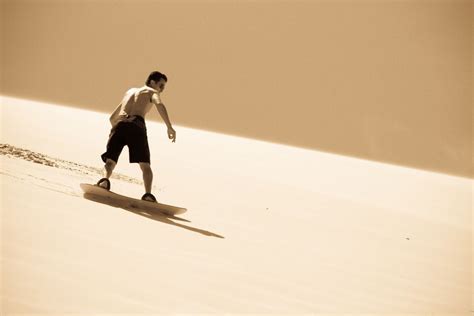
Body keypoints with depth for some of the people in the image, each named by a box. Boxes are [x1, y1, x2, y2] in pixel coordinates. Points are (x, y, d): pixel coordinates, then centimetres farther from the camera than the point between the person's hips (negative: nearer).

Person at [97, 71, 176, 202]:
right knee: (145, 165, -1)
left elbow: (112, 117, 41)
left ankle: (105, 180, -28)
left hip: (119, 124, 4)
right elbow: (159, 104, -4)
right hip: (136, 125, -3)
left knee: (110, 161, 3)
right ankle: (148, 194, -22)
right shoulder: (151, 92, 22)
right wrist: (169, 127, -12)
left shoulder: (130, 91, 38)